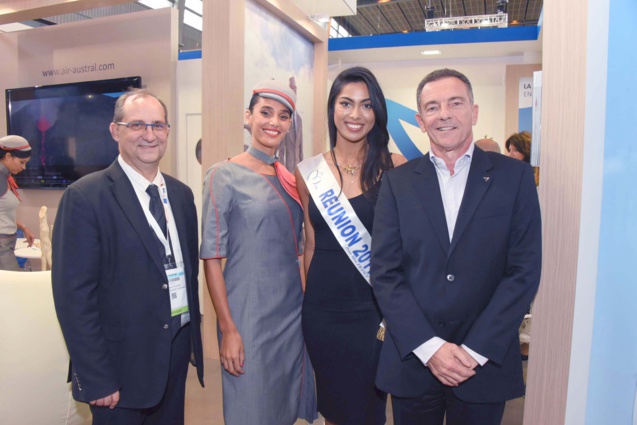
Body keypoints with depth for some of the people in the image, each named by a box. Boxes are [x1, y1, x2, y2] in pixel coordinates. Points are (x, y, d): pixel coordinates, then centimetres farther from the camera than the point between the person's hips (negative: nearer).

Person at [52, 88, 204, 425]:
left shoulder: (181, 194, 5)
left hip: (177, 353, 6)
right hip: (121, 363, -5)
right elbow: (73, 296, -15)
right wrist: (96, 381, -14)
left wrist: (194, 339, 10)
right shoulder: (85, 197, -13)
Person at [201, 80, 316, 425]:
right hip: (249, 315, -5)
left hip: (293, 311, 6)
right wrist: (227, 328, -14)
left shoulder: (289, 179, 8)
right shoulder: (224, 175, -9)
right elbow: (212, 257, -11)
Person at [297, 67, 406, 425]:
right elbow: (311, 242, 8)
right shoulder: (309, 171, 1)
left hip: (374, 308, -2)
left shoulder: (395, 168, -6)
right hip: (323, 309, 2)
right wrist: (309, 296, 8)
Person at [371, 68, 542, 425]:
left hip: (485, 362, 0)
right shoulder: (398, 182, 1)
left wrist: (475, 351, -11)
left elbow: (525, 271, -5)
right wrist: (429, 347, -12)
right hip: (412, 360, 1)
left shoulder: (515, 176, -1)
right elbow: (385, 272, -4)